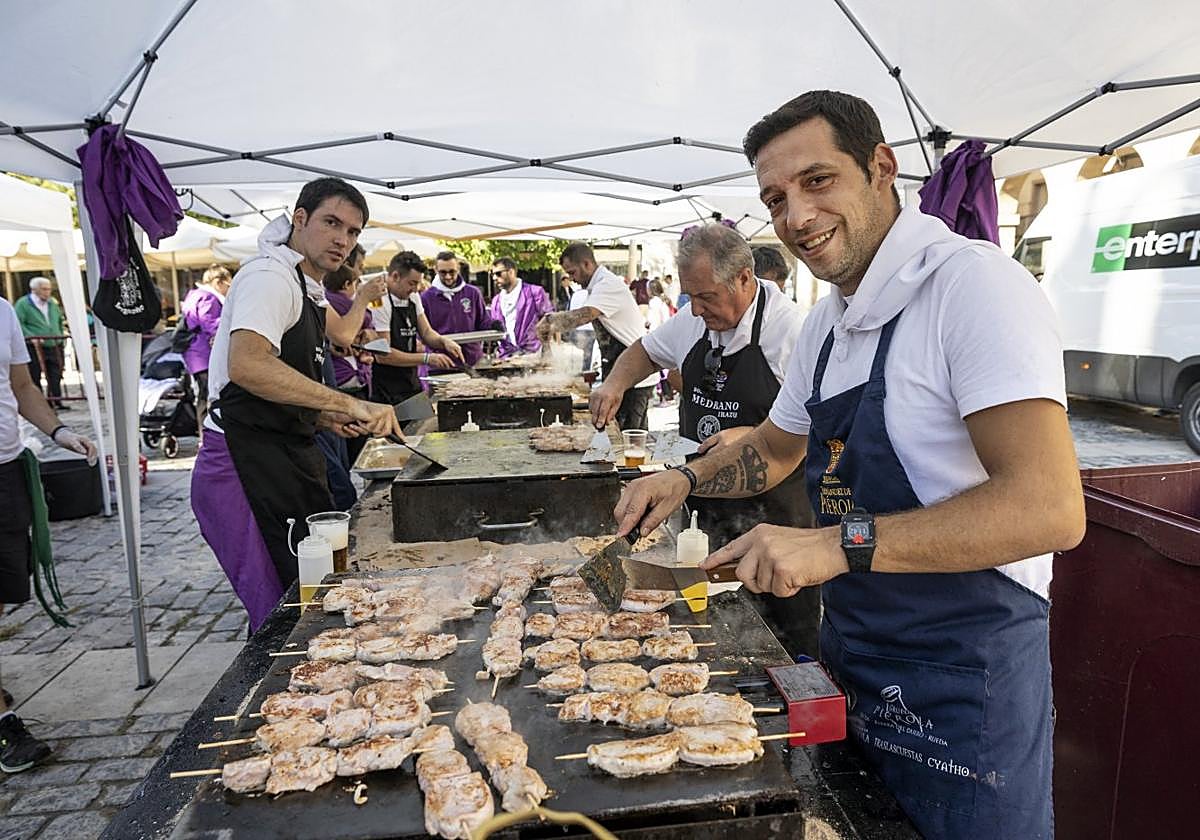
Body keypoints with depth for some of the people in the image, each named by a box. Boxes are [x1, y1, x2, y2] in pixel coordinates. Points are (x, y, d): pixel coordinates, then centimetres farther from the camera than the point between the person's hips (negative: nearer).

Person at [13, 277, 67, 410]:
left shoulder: (53, 303, 14)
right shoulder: (23, 304, -3)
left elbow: (60, 320, 26)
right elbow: (18, 323, -10)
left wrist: (62, 332, 13)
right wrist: (31, 336, -19)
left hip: (54, 345, 5)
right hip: (34, 347, -4)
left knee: (56, 375, 4)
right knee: (35, 376, 1)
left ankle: (56, 400, 11)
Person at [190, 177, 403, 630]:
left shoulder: (307, 288, 18)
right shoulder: (270, 275, -14)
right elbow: (246, 366, -33)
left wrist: (323, 417, 10)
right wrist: (350, 404, -35)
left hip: (288, 457, 10)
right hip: (248, 467, -10)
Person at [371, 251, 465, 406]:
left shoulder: (414, 298, 9)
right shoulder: (380, 303, -16)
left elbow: (427, 333, 14)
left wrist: (444, 341, -7)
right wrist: (426, 358, -21)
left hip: (412, 385, 7)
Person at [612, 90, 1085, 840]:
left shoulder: (971, 281, -20)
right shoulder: (828, 321, 6)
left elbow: (1050, 509, -28)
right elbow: (774, 450, 18)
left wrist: (841, 544, -32)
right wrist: (686, 480, 2)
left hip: (962, 678, -7)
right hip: (851, 651, 8)